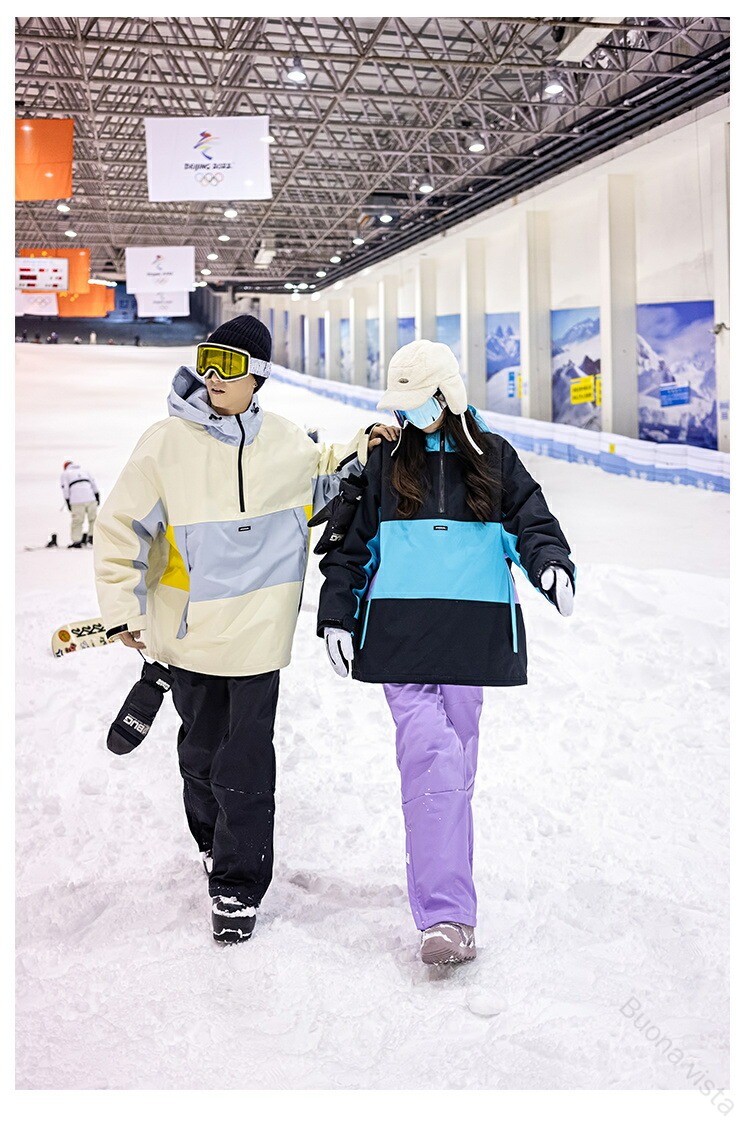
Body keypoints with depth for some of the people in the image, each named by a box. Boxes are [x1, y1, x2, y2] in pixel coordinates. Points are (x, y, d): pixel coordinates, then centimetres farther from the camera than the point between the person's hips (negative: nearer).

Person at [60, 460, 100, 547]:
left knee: (77, 521, 2)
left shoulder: (64, 474, 16)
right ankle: (91, 536, 13)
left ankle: (76, 541, 1)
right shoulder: (84, 471, 27)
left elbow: (65, 489, 5)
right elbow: (94, 484, 22)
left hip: (77, 501, -3)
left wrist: (68, 502, 5)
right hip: (91, 499, 3)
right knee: (93, 519, 16)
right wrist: (97, 497, 24)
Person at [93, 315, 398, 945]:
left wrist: (357, 453, 5)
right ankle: (214, 841, 43)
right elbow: (123, 526, -3)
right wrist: (124, 608, -7)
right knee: (202, 749, 15)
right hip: (191, 627, 0)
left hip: (259, 629, 0)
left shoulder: (282, 439, 1)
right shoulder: (167, 443, -8)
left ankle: (238, 886, 13)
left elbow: (315, 479, 22)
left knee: (246, 761, -1)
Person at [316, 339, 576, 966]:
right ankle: (446, 913, -17)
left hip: (472, 631, 2)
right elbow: (351, 543, 13)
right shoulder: (384, 462, 10)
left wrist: (550, 564, -15)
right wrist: (336, 615, 7)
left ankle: (441, 877, 24)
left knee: (455, 759, 5)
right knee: (432, 757, -16)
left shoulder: (493, 458, 10)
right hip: (399, 629, -1)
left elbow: (532, 521, 6)